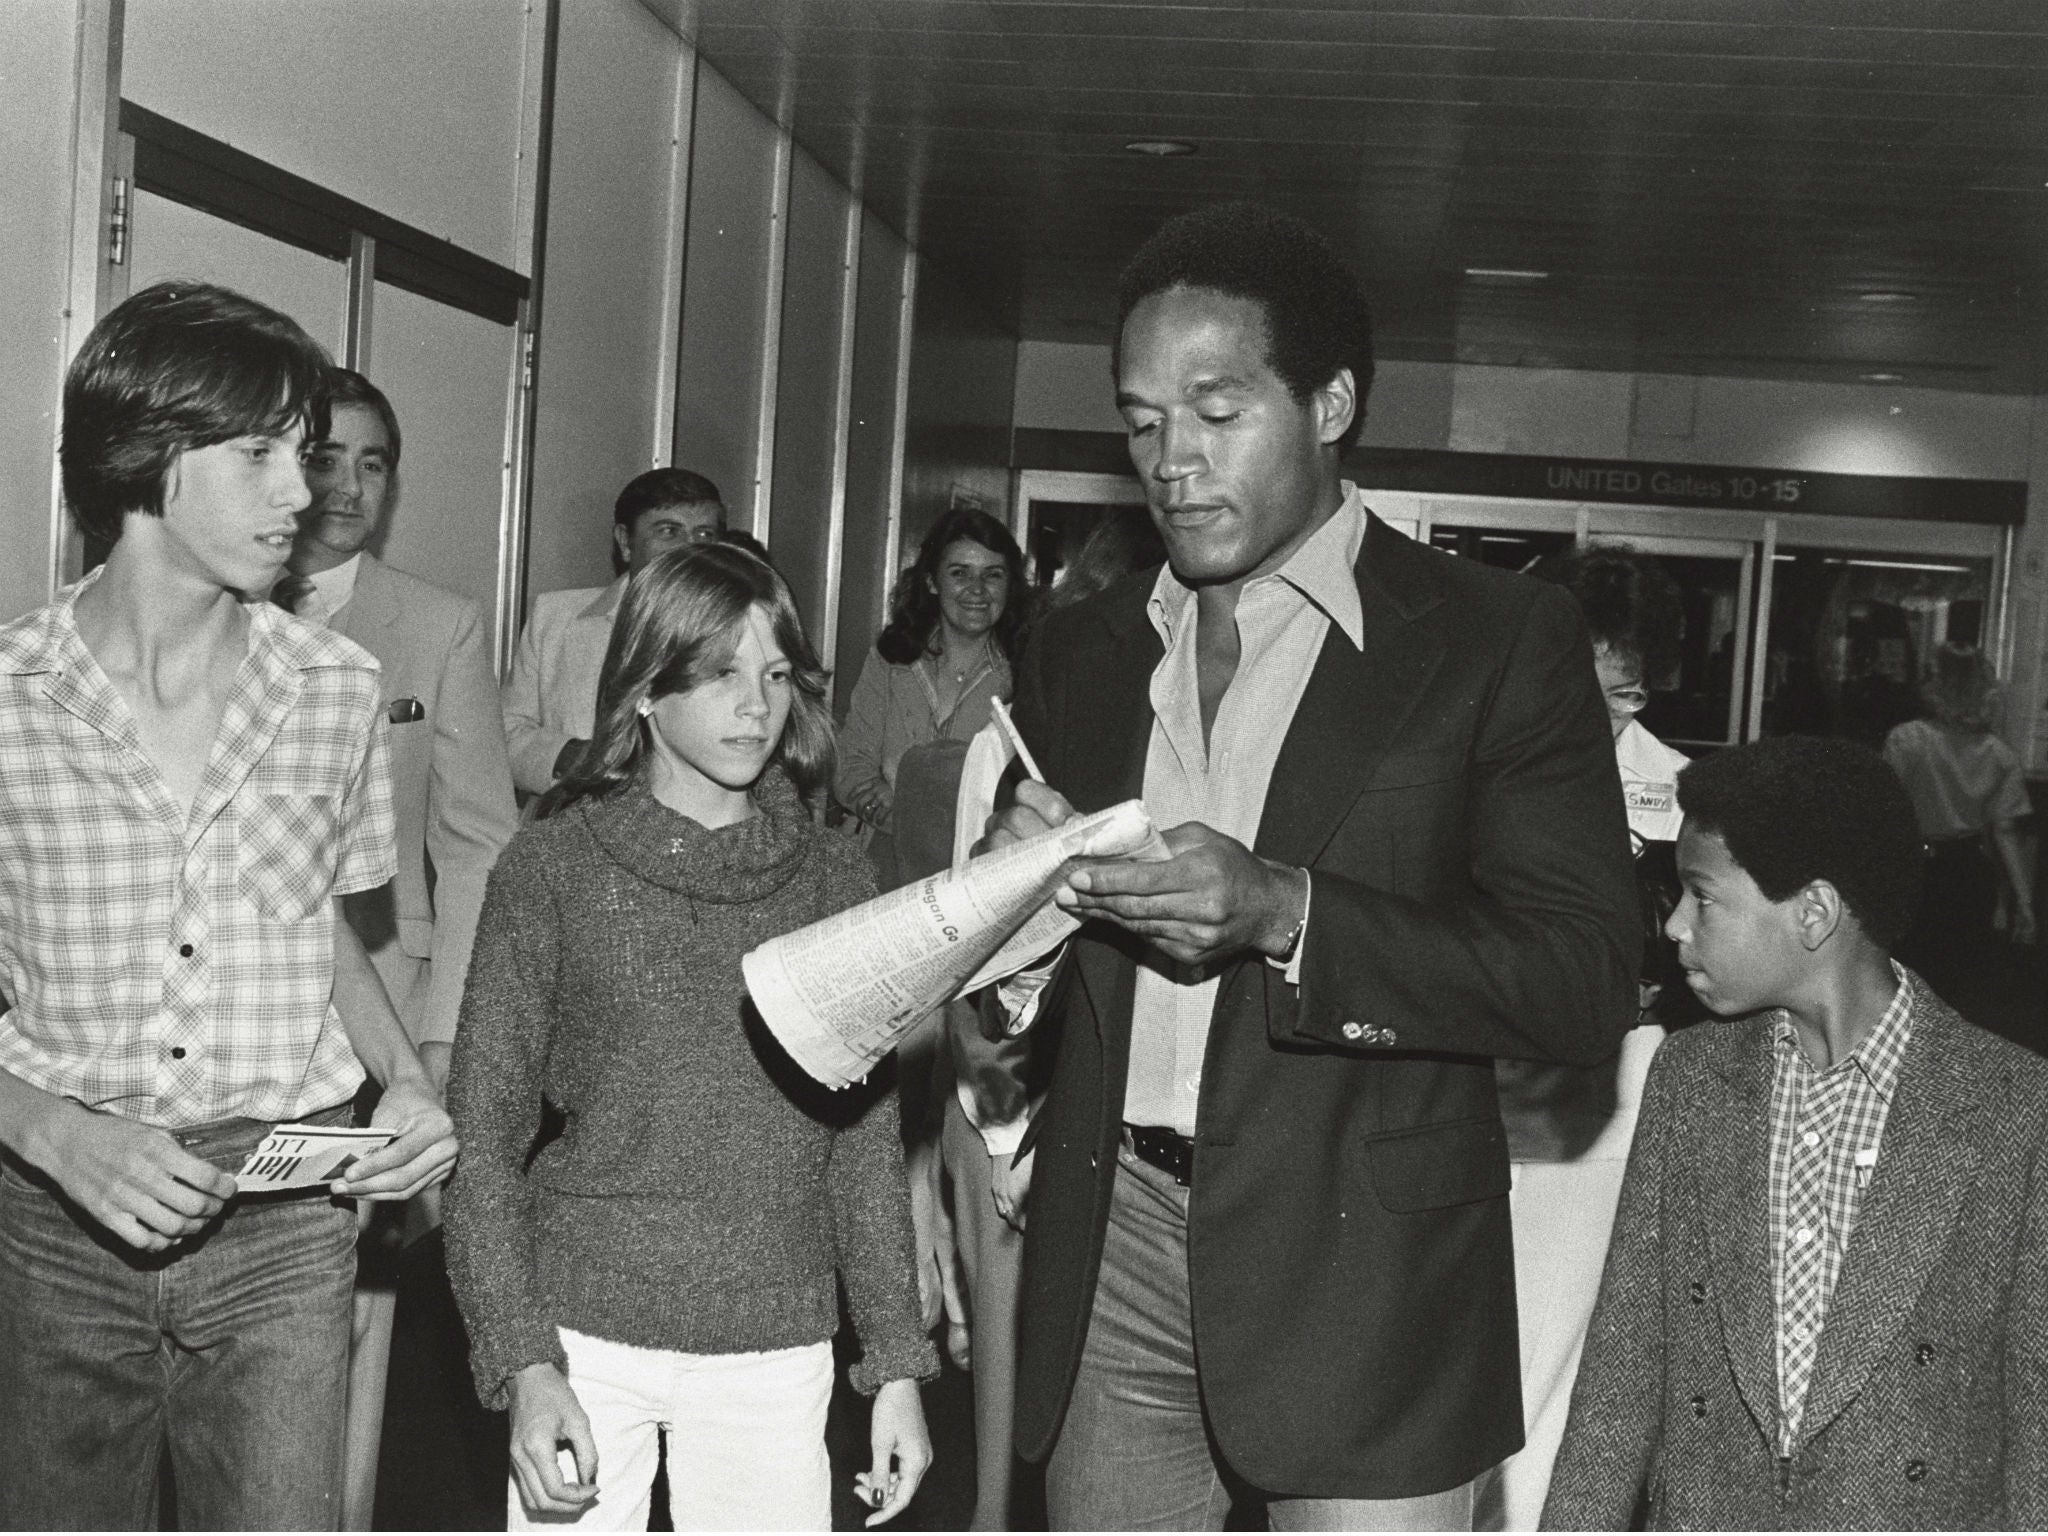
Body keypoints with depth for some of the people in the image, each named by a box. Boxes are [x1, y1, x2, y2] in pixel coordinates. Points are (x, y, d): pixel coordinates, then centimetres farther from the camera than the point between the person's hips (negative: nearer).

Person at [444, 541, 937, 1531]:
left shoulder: (831, 878, 4)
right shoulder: (552, 867, -3)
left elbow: (865, 1132, 7)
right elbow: (483, 1135, -2)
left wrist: (897, 1363, 5)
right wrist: (523, 1365, -9)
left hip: (777, 1349, 2)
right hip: (587, 1339, -1)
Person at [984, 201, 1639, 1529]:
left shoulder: (1498, 640, -3)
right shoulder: (1084, 652, 11)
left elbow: (1589, 983, -11)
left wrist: (1282, 913, -22)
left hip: (1358, 1273, -3)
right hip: (1112, 1255, 4)